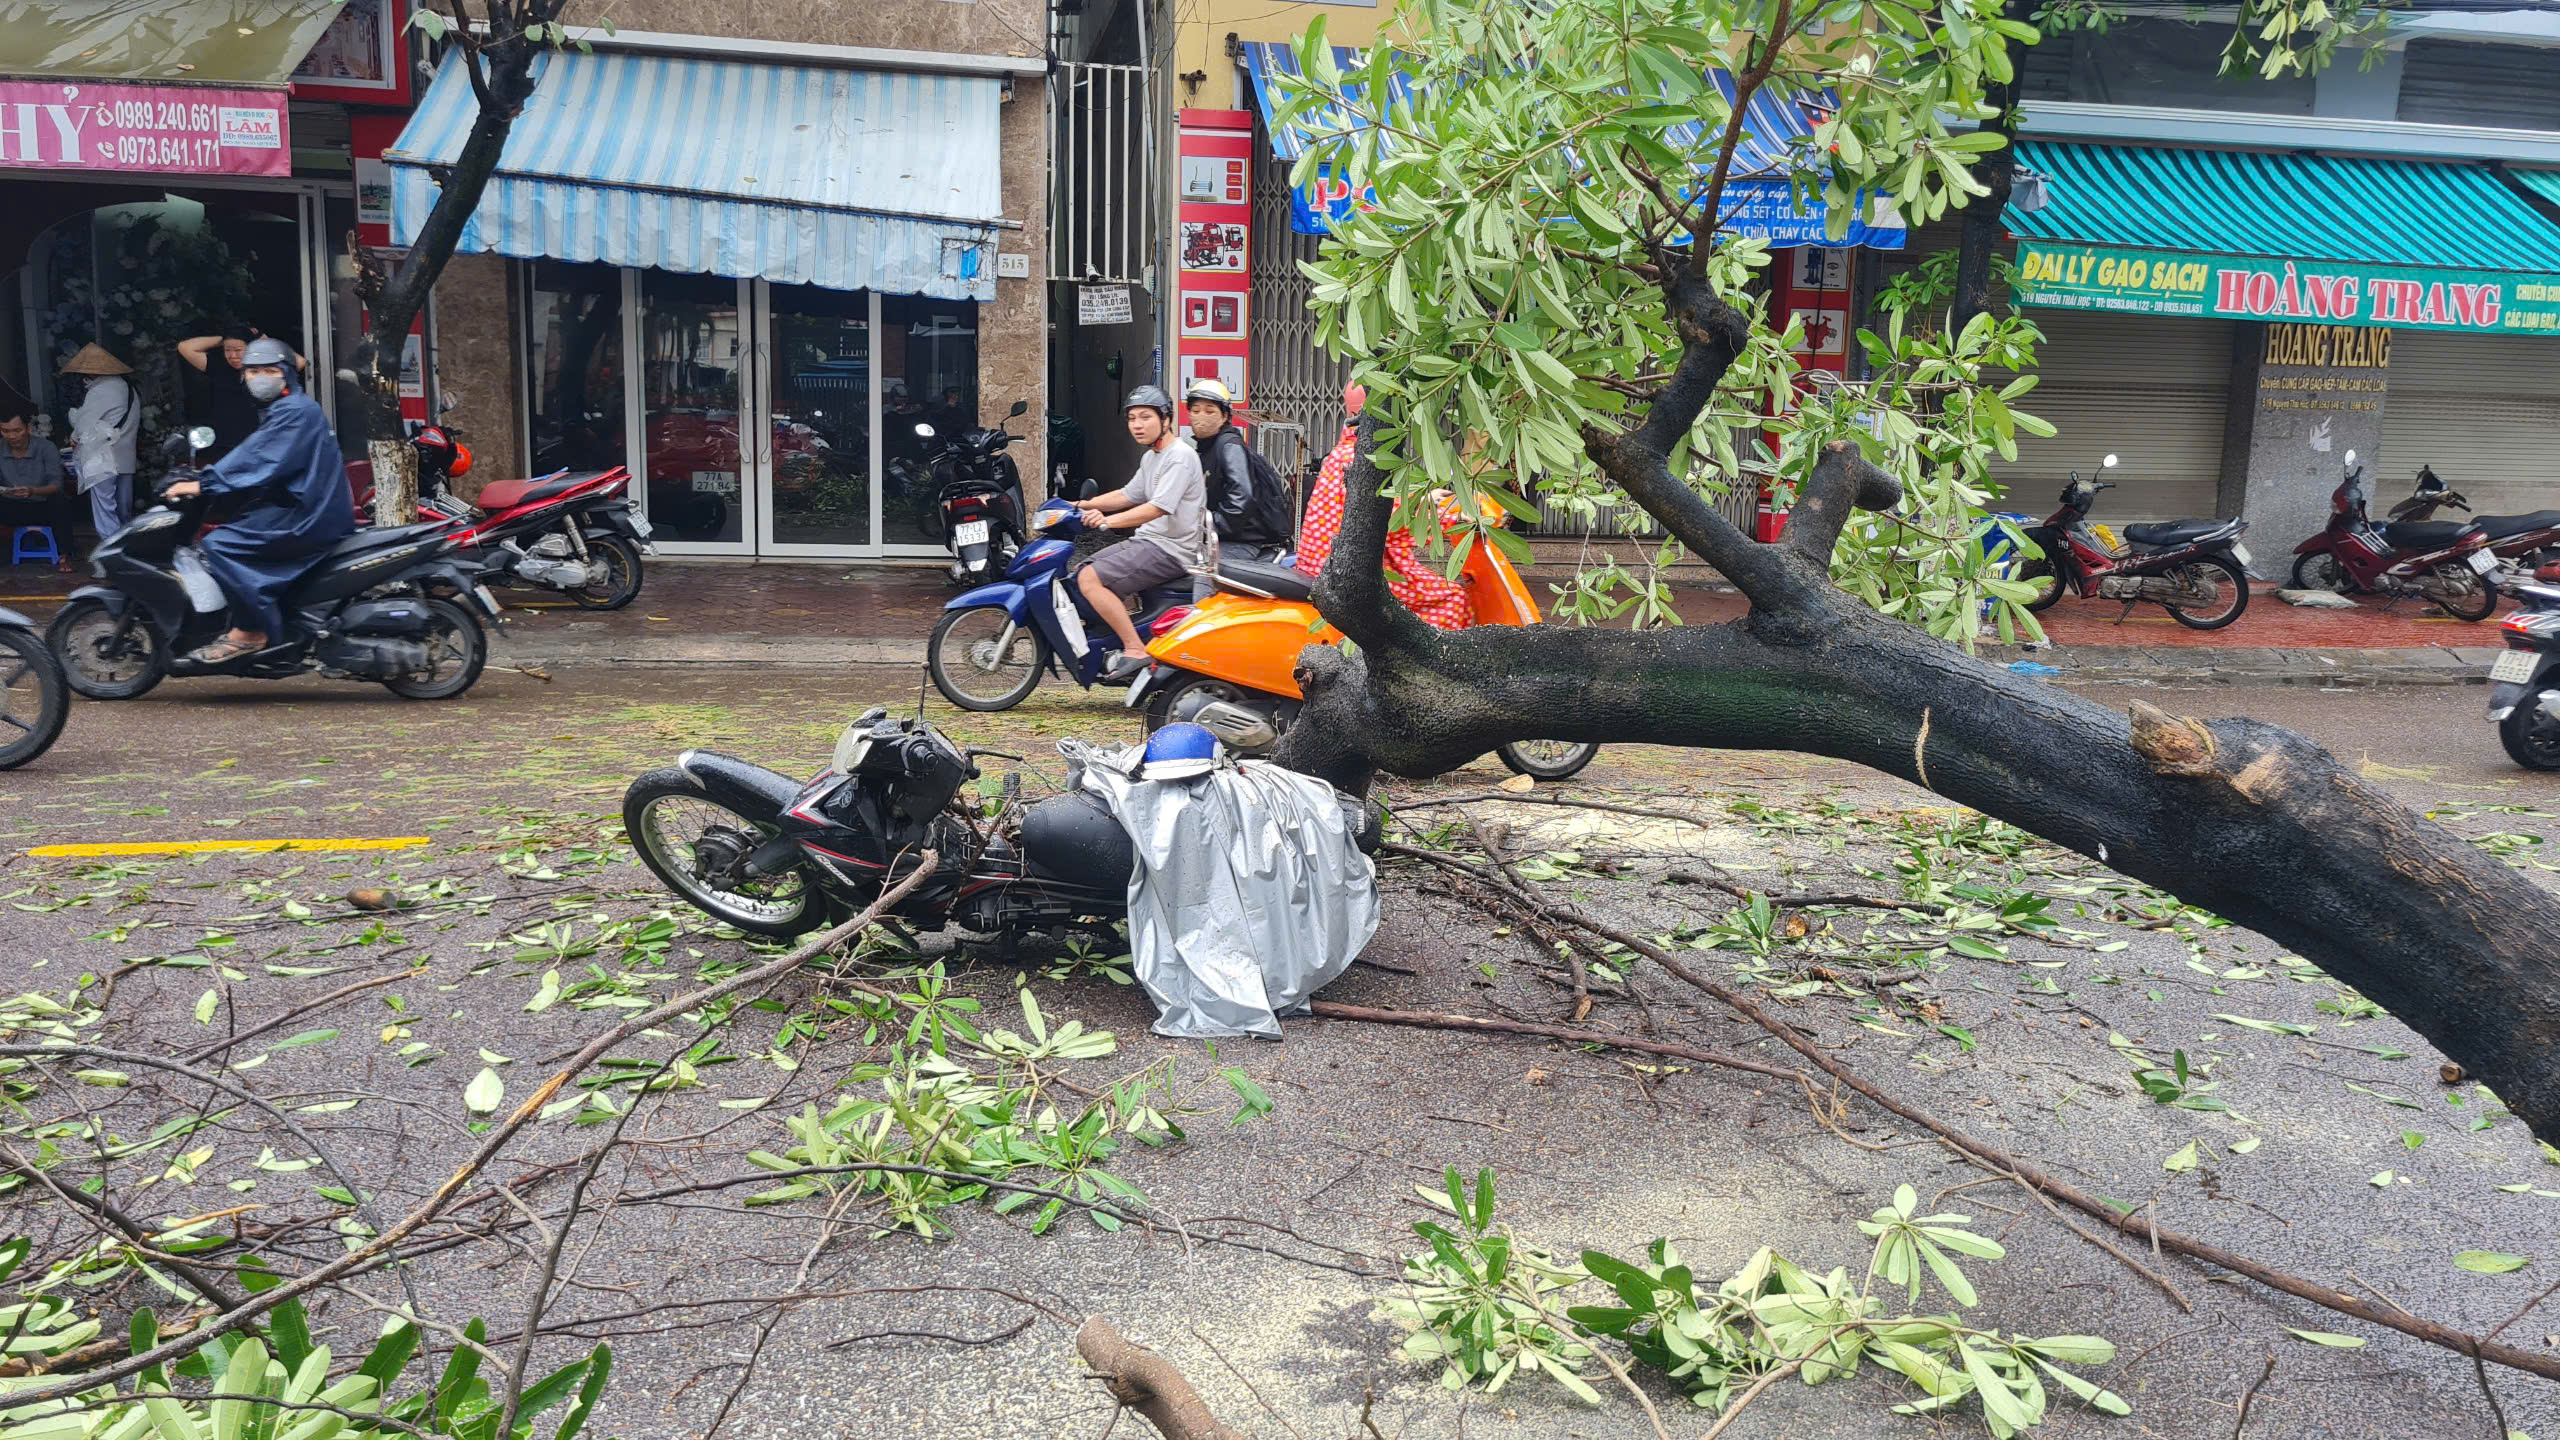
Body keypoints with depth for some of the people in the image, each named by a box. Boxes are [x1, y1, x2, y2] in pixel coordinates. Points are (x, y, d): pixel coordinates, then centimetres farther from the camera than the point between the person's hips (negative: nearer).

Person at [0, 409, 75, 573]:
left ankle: (63, 556, -25)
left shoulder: (46, 447, -10)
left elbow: (57, 484, -19)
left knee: (59, 501, -35)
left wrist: (33, 491, -40)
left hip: (44, 508, -2)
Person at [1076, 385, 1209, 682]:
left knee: (1090, 579, -22)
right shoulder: (1150, 457, 18)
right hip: (1149, 541, 11)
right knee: (1082, 572, 13)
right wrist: (1082, 506, 16)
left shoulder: (1181, 456, -14)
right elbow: (1128, 495, 27)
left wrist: (1108, 521, -31)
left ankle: (1136, 651, -21)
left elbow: (1159, 508, -24)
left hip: (1172, 550, -11)